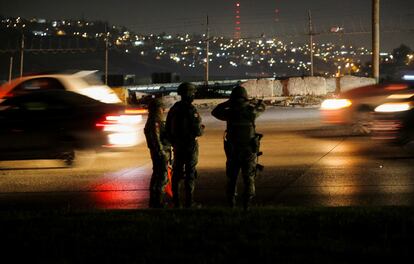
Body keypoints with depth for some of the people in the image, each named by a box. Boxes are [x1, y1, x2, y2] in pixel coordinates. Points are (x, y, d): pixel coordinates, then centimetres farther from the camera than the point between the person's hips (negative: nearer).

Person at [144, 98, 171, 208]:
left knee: (156, 175, 18)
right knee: (162, 178, -7)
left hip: (156, 152, 11)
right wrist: (162, 153, -21)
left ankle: (153, 201, 26)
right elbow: (156, 140, -23)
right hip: (160, 152, -11)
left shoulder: (152, 121, 13)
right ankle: (159, 203, -5)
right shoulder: (155, 122, -19)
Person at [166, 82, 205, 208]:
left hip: (177, 146, 6)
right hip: (190, 145, -6)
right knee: (190, 174, 1)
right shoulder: (191, 110, -18)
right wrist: (202, 129, 4)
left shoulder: (174, 109, 2)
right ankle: (189, 201, 3)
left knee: (176, 173, 13)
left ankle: (176, 201, 17)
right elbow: (197, 131, -19)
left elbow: (168, 128, 9)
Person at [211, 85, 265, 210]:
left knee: (232, 177, 14)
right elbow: (262, 106, 13)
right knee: (249, 177, 10)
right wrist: (251, 102, 25)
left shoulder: (230, 113, -10)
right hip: (249, 150, 0)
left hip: (233, 150, 0)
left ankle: (231, 202, 15)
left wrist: (228, 103, 13)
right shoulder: (251, 111, -8)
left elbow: (215, 112, 9)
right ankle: (247, 203, 7)